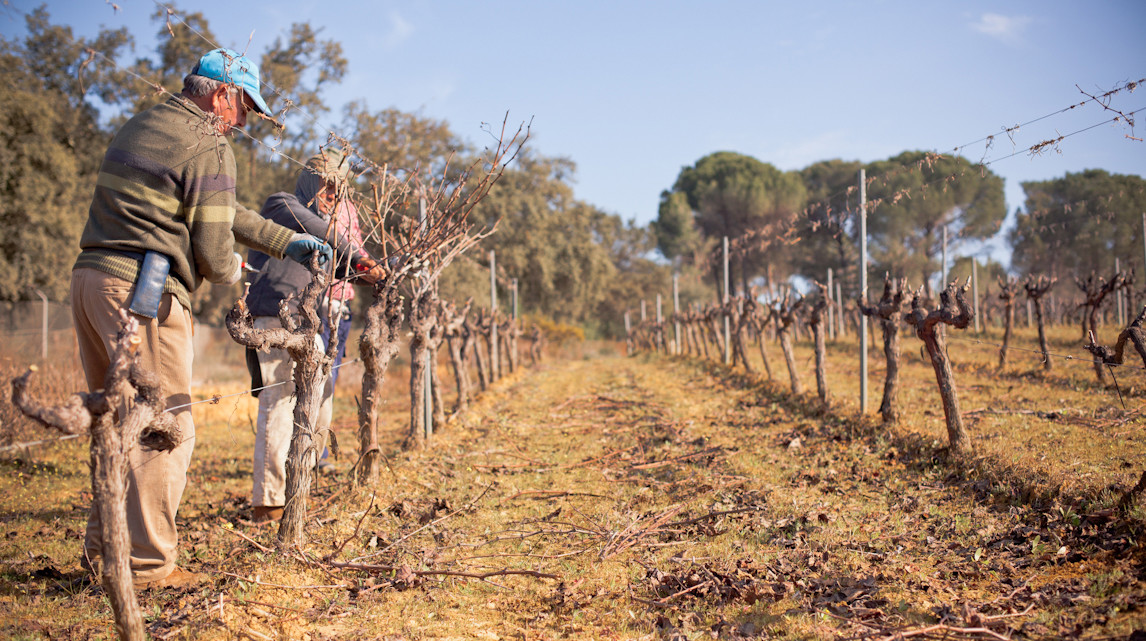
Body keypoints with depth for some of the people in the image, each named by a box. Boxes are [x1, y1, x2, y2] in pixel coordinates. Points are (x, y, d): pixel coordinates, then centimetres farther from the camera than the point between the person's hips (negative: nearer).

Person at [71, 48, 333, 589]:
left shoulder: (139, 127, 21)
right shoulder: (209, 148, -8)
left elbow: (219, 209, 23)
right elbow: (214, 254, -11)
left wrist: (288, 243, 22)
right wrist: (232, 270, 13)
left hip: (90, 277, 9)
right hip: (141, 290, -9)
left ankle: (102, 545, 23)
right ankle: (148, 564, 1)